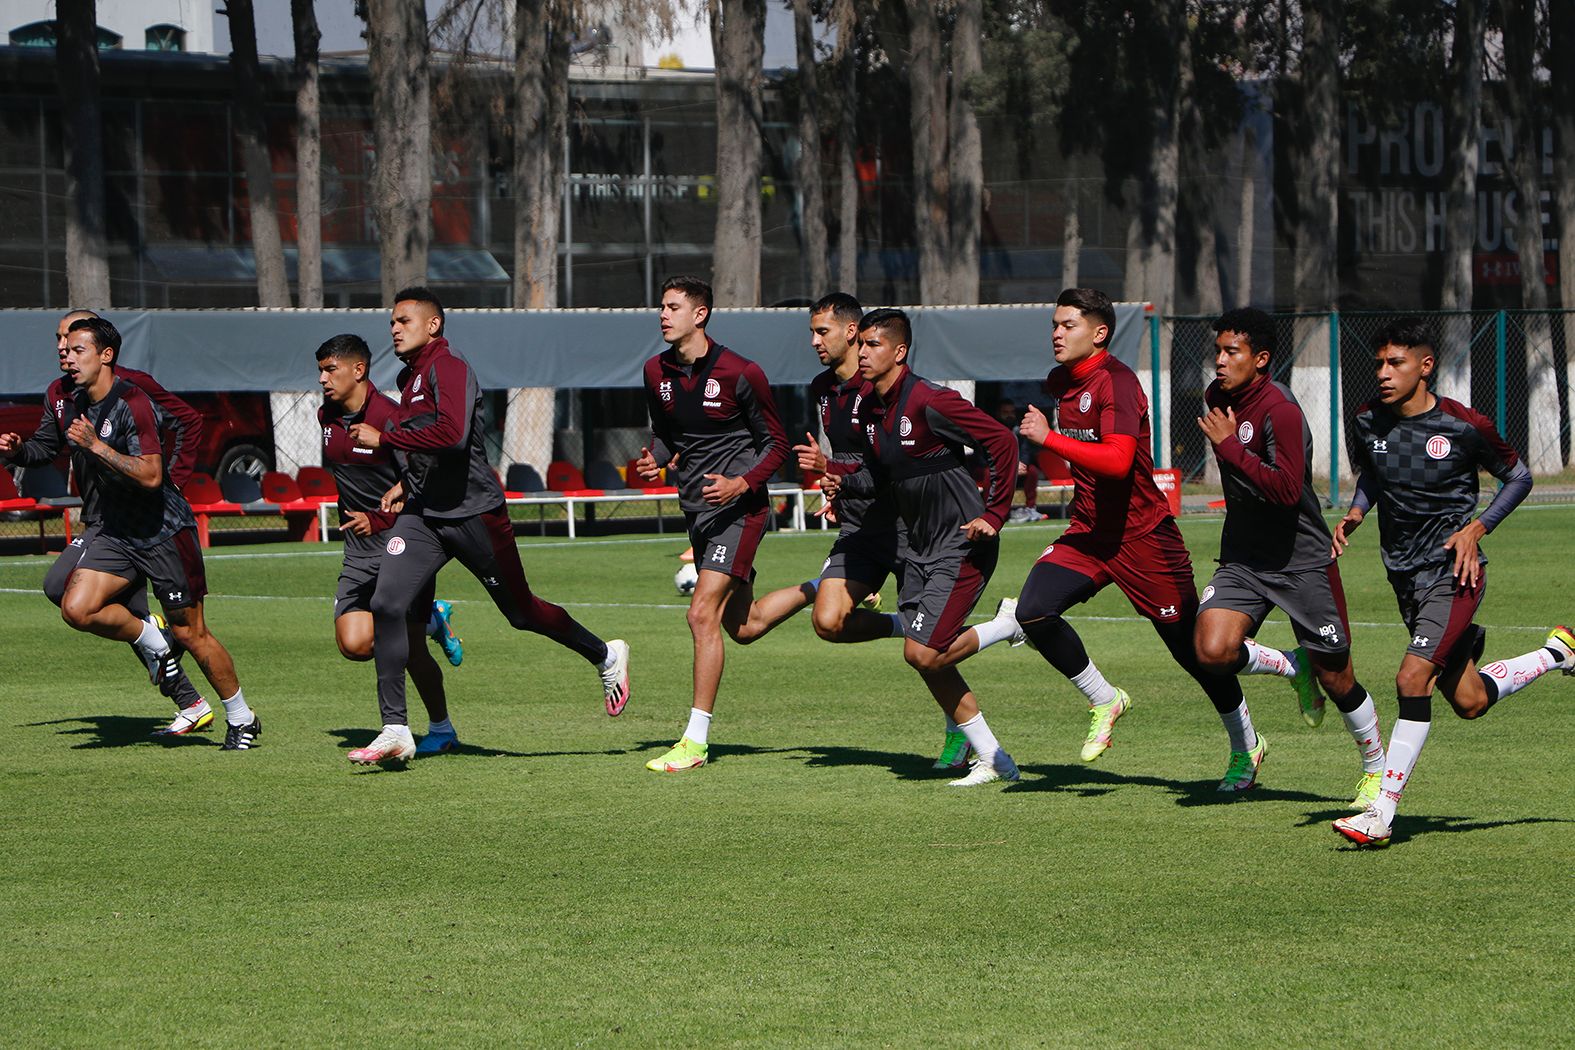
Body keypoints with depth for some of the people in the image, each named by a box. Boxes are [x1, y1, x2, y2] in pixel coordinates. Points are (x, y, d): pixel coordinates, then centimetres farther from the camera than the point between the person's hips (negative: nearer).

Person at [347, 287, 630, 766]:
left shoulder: (448, 368, -15)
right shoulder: (410, 377, 14)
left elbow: (452, 434, -32)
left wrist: (383, 437, -25)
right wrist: (405, 482, 13)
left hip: (473, 511, -8)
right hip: (422, 514, 8)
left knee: (521, 612, 7)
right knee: (386, 606, -12)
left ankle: (606, 656, 34)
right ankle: (395, 732, -11)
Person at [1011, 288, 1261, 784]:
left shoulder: (1116, 382, -18)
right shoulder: (1059, 382, 8)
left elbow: (1117, 460, -31)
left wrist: (1049, 437, -30)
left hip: (1141, 534, -7)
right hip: (1088, 530, 7)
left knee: (1192, 648, 2)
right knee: (1033, 611, -16)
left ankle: (1245, 748, 20)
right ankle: (1103, 699, 4)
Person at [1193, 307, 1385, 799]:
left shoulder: (1280, 410, -19)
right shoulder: (1217, 397, 5)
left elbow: (1287, 489, -30)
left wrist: (1229, 445, -25)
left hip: (1301, 560, -6)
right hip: (1242, 556, 6)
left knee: (1336, 680, 2)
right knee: (1213, 650, -19)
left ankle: (1376, 768, 26)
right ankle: (1293, 667, 10)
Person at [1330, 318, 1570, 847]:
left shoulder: (1463, 426, -14)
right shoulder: (1368, 422, -1)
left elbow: (1519, 477, 1)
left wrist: (1475, 530, -12)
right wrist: (1354, 514, -1)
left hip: (1453, 570, -6)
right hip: (1404, 574, 6)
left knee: (1413, 679, -22)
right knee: (1469, 702, 13)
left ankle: (1382, 812, -17)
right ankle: (1555, 654, 41)